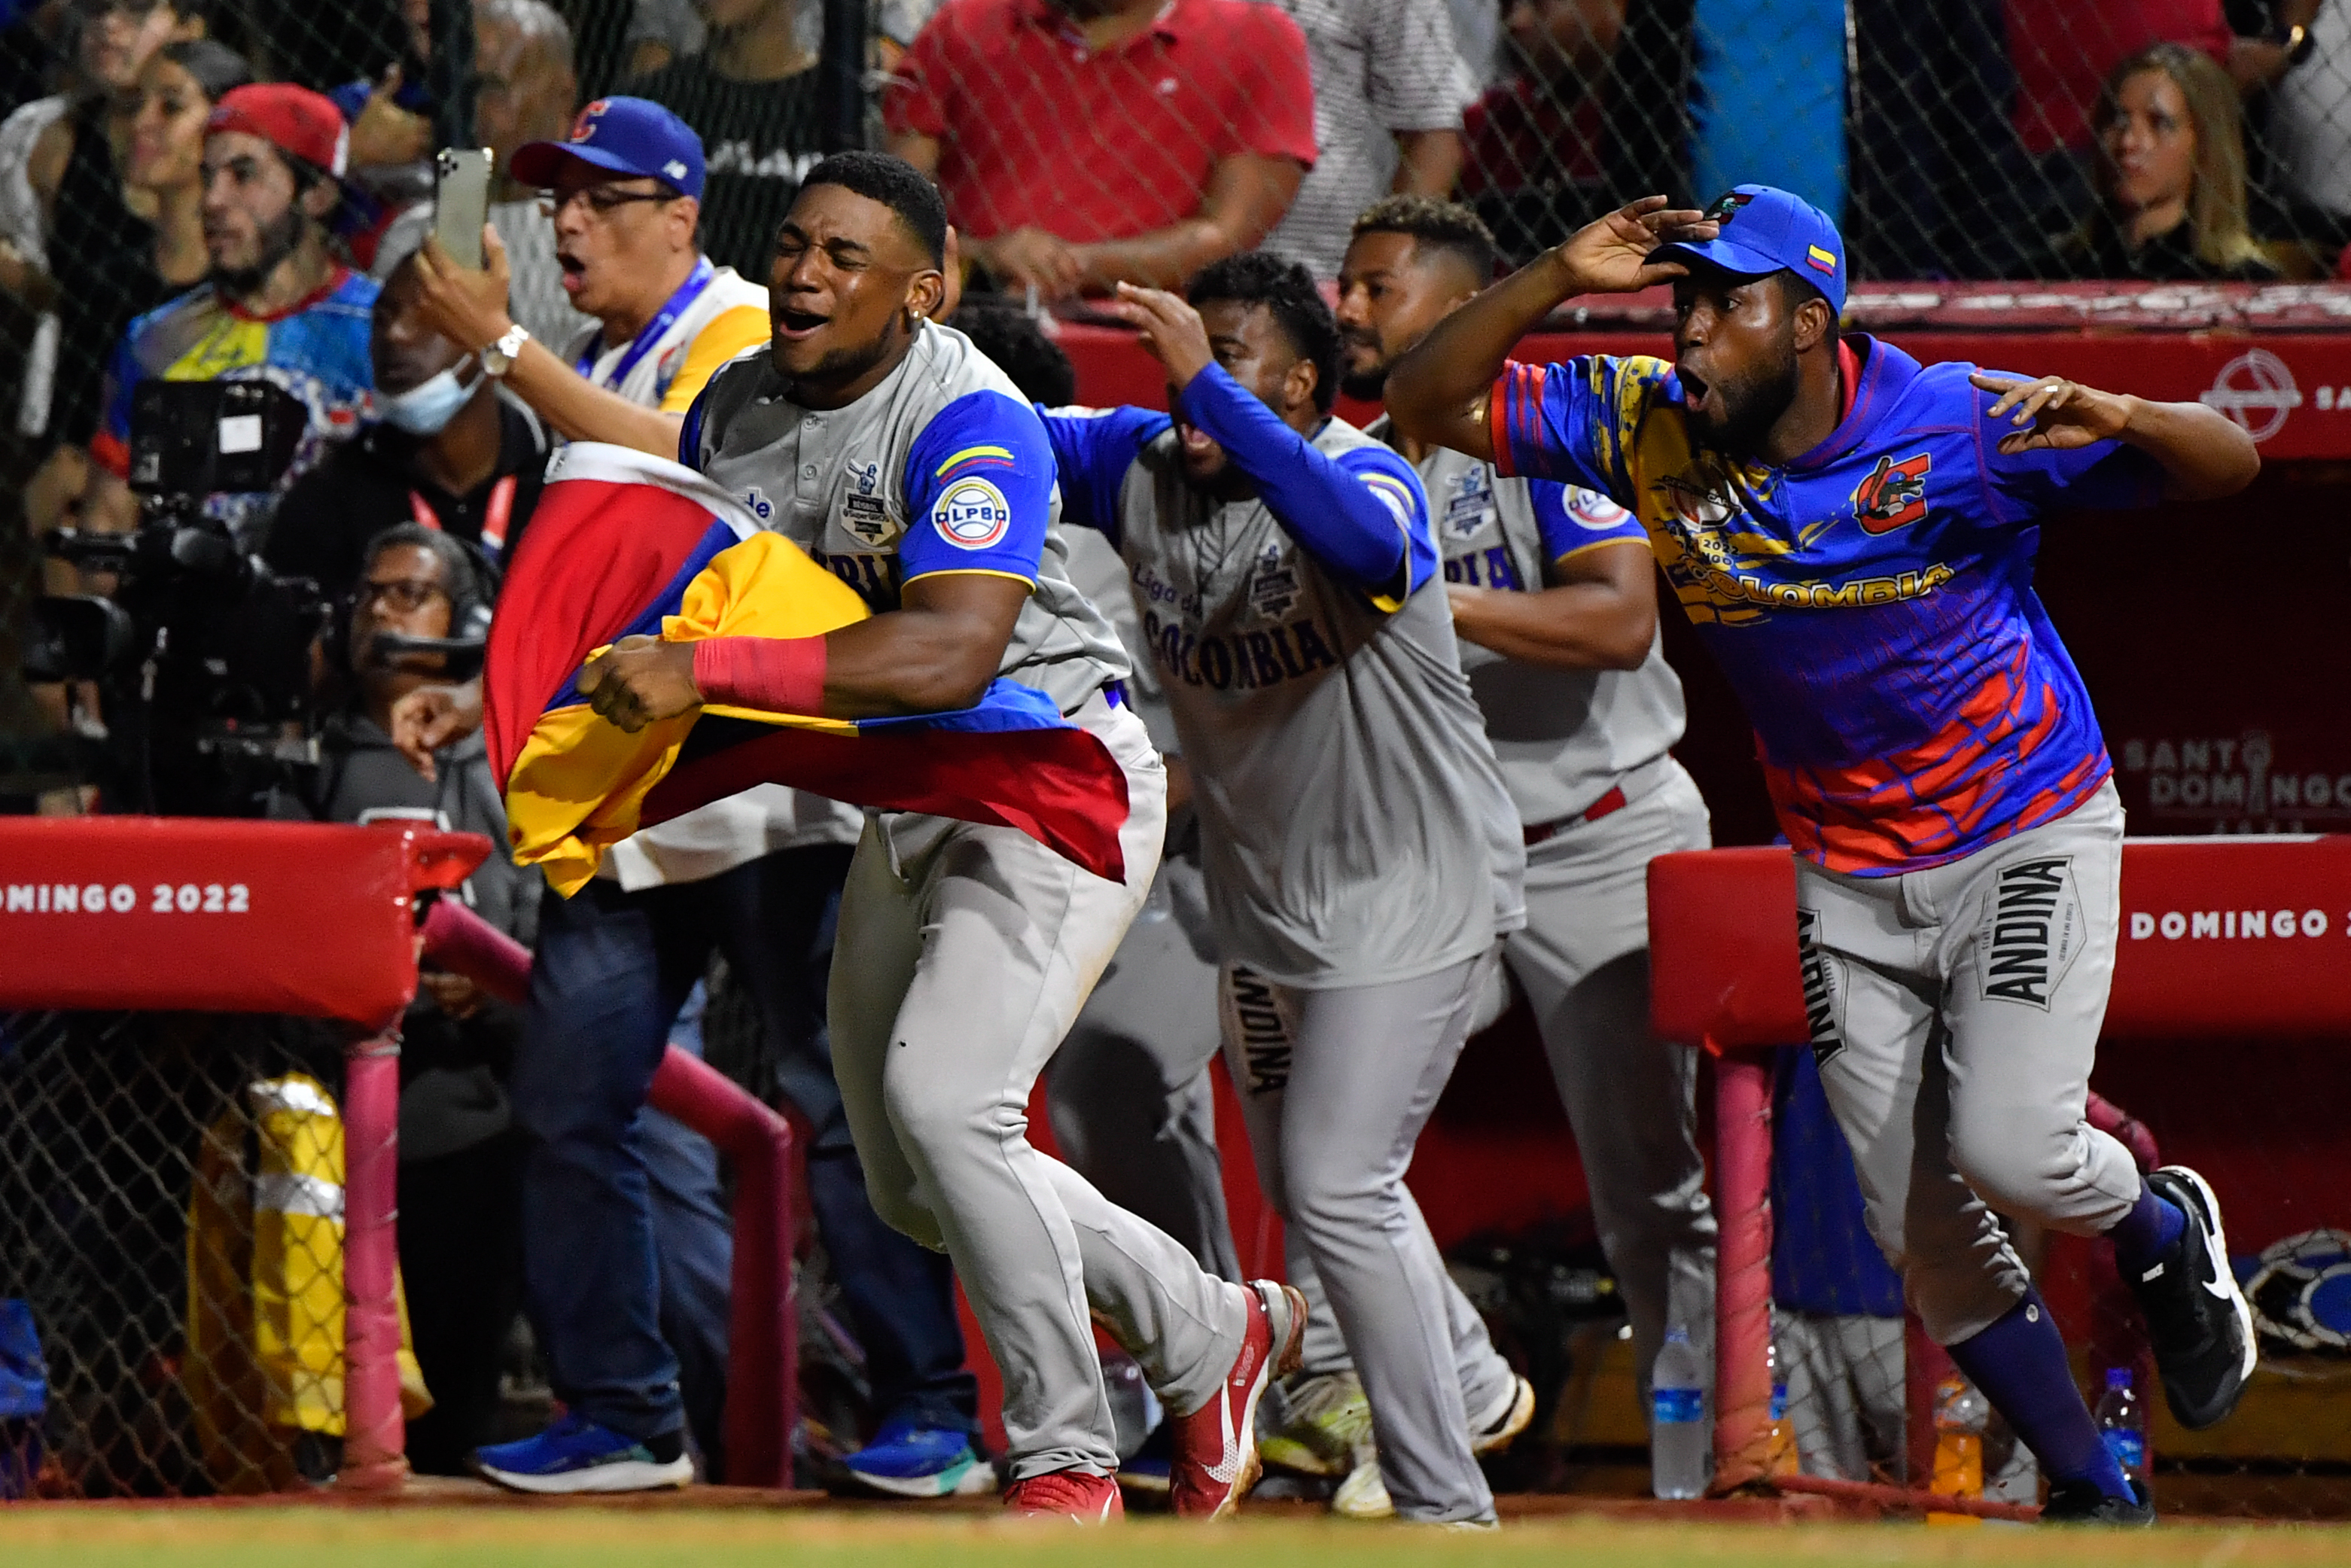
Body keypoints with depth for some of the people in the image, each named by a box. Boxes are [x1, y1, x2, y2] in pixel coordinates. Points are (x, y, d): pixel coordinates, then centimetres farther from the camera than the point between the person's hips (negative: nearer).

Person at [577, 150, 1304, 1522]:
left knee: (942, 1098, -26)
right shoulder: (734, 409, 1)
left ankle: (1066, 1460, -13)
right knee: (916, 1186, 11)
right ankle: (1216, 1335, 31)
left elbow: (950, 655, -39)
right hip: (908, 808, 9)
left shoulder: (973, 422, -25)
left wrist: (708, 673, -43)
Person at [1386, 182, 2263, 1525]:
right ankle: (2100, 1499, 19)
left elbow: (2231, 463, -19)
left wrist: (2119, 418, -40)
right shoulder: (1647, 428, -8)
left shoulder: (1960, 427, -20)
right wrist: (1561, 280, -21)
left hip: (2031, 836, -5)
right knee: (1925, 1236, 3)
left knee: (2008, 1147, -23)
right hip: (1846, 881, 5)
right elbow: (1429, 403, -8)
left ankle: (2165, 1235, 12)